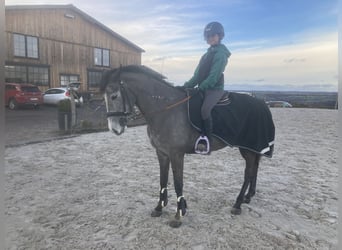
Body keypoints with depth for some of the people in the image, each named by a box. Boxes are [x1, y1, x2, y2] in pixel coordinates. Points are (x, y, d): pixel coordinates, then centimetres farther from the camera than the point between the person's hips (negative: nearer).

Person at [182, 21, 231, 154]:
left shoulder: (220, 53, -7)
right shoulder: (209, 53, 19)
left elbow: (213, 76, -17)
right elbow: (198, 73, 14)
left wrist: (201, 87, -19)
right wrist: (188, 85, 3)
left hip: (215, 89, -9)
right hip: (204, 88, 10)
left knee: (205, 109, -33)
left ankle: (206, 141, -27)